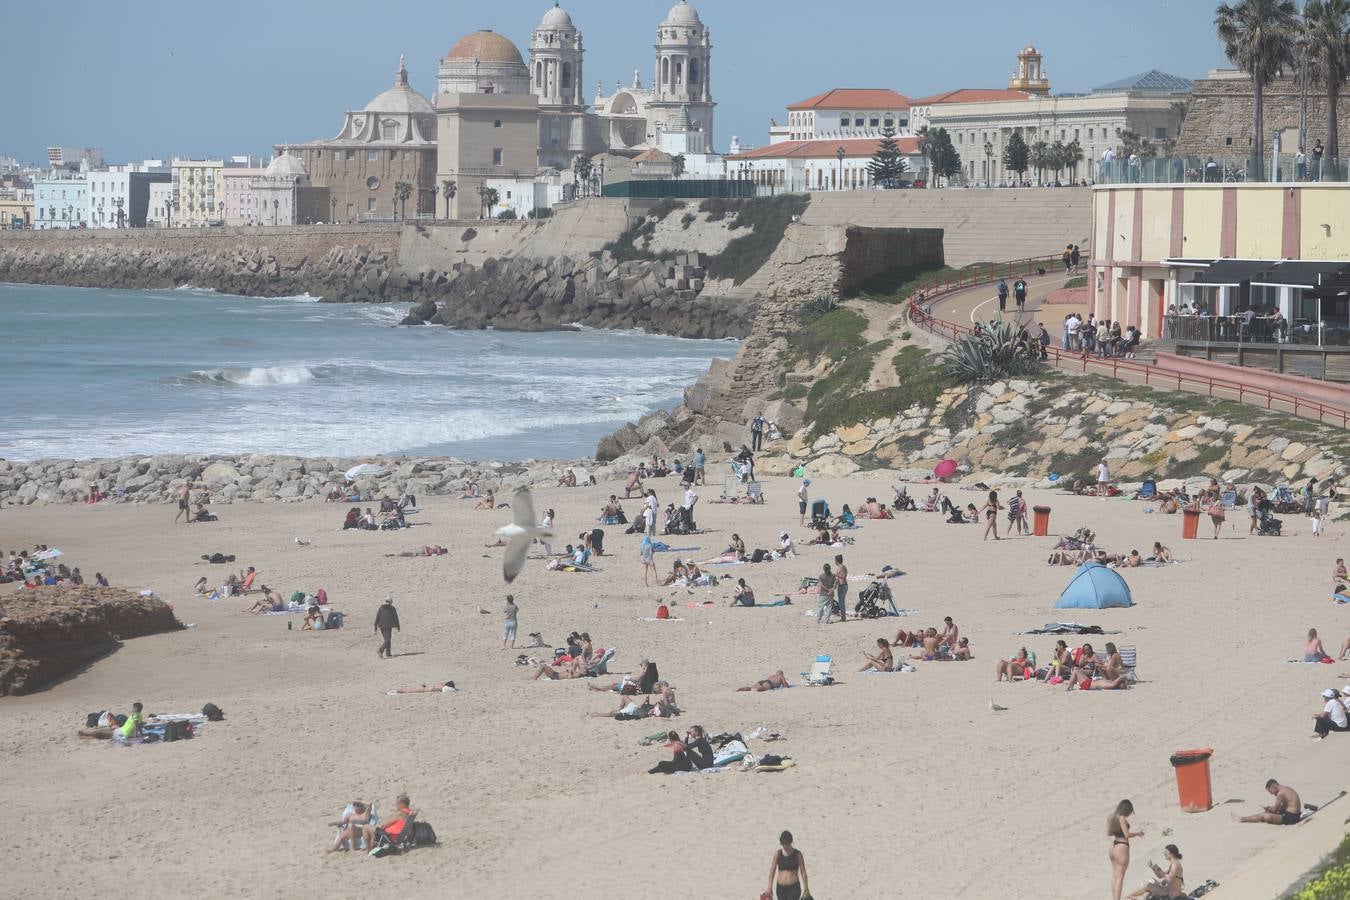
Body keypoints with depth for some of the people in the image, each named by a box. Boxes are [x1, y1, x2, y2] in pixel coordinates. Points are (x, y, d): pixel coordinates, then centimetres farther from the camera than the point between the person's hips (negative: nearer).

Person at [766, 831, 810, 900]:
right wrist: (769, 889, -4)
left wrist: (806, 889, -3)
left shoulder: (797, 854, -4)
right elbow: (772, 871, 1)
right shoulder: (778, 854, 2)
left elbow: (803, 872, -1)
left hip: (794, 888, -3)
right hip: (780, 888, 3)